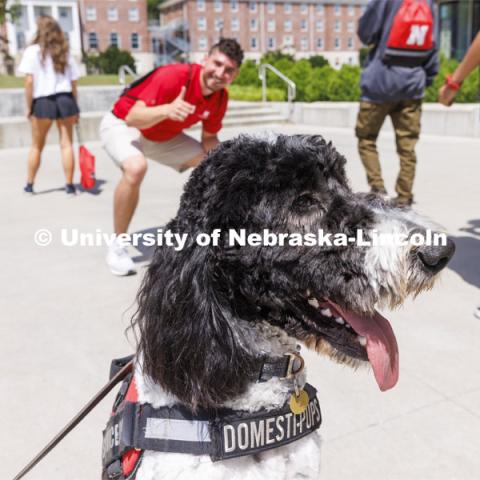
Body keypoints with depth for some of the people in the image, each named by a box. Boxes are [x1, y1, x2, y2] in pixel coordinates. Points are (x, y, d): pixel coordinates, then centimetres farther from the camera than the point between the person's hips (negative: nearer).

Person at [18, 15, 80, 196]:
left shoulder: (33, 51, 0)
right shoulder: (65, 52, 11)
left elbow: (29, 81, -8)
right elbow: (73, 83, 8)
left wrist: (29, 107, -2)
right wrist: (74, 107, 14)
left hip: (43, 101, -2)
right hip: (65, 100, 2)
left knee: (36, 146, 12)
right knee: (66, 144, 2)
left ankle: (29, 185, 21)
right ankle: (69, 185, 2)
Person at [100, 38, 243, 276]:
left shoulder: (220, 97, -13)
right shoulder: (173, 76, -34)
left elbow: (209, 138, 1)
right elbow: (132, 118, -39)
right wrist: (167, 110, -58)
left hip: (163, 136, 7)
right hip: (122, 125, -7)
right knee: (136, 167, -38)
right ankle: (117, 245, -18)